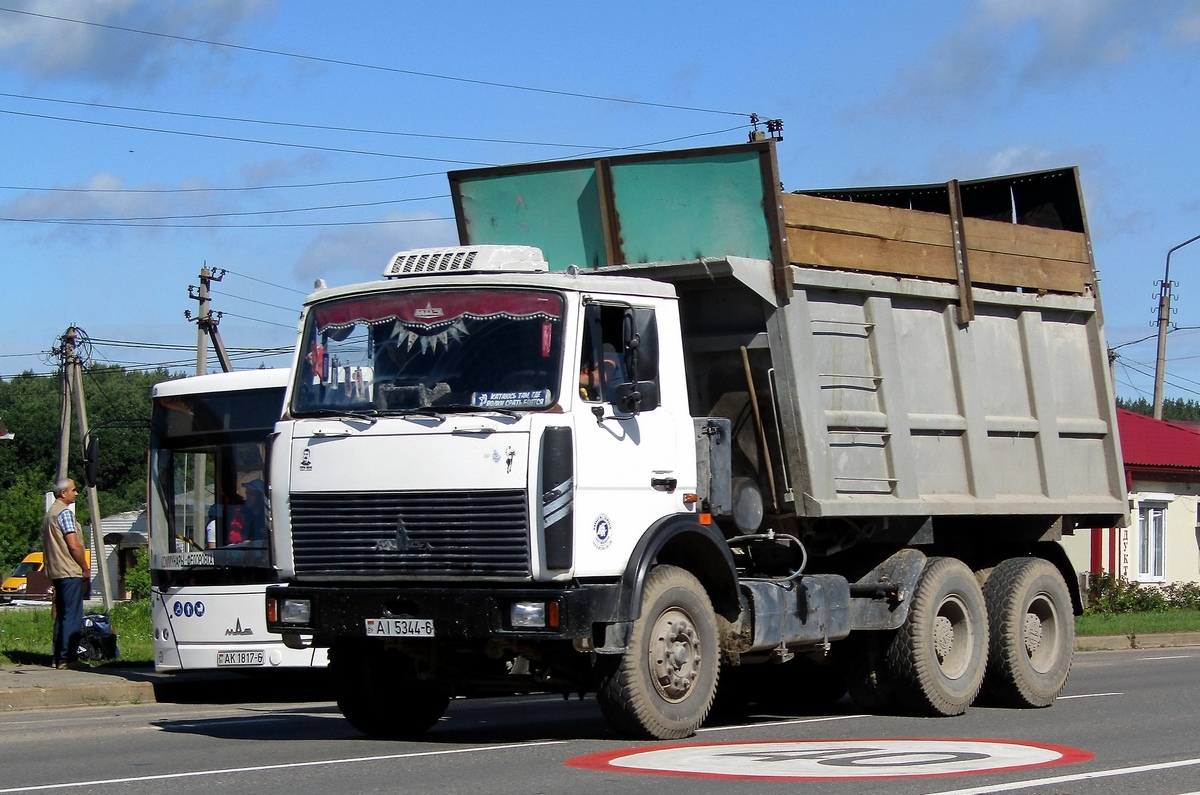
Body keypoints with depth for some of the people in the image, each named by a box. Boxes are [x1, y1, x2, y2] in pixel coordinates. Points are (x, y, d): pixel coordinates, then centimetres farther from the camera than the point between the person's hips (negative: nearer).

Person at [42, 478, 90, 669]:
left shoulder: (50, 513, 18)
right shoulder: (65, 512, -12)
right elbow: (74, 545, -18)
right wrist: (86, 568, -8)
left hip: (57, 572, 10)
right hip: (70, 571, -10)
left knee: (62, 616, 12)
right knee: (72, 617, -9)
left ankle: (59, 657, 13)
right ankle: (67, 658, -11)